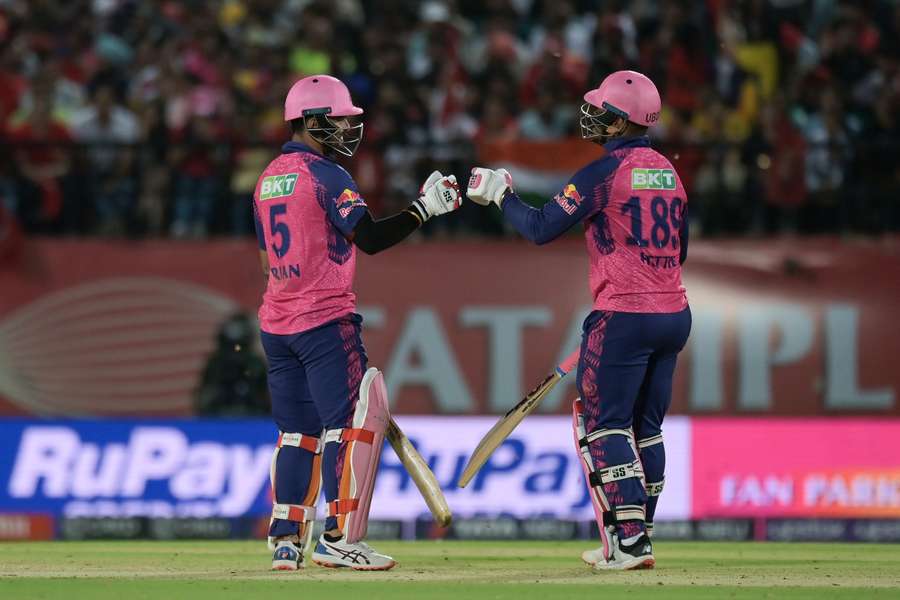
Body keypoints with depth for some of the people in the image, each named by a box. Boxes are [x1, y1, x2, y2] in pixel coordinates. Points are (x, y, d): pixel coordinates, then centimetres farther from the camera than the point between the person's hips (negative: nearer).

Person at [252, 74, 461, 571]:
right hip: (324, 320, -8)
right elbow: (370, 238, -19)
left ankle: (285, 540, 8)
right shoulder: (326, 175, -10)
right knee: (352, 421, -5)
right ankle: (338, 538, -10)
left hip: (276, 323, 8)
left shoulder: (267, 179, 16)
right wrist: (424, 208, -13)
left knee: (298, 430, 12)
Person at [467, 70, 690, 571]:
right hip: (674, 314, 8)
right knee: (646, 427, 13)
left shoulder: (606, 173, -11)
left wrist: (501, 195, 3)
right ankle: (638, 539, 14)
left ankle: (628, 541, -11)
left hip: (624, 317, -8)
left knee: (603, 426, -3)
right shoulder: (669, 172, 12)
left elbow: (542, 229, -12)